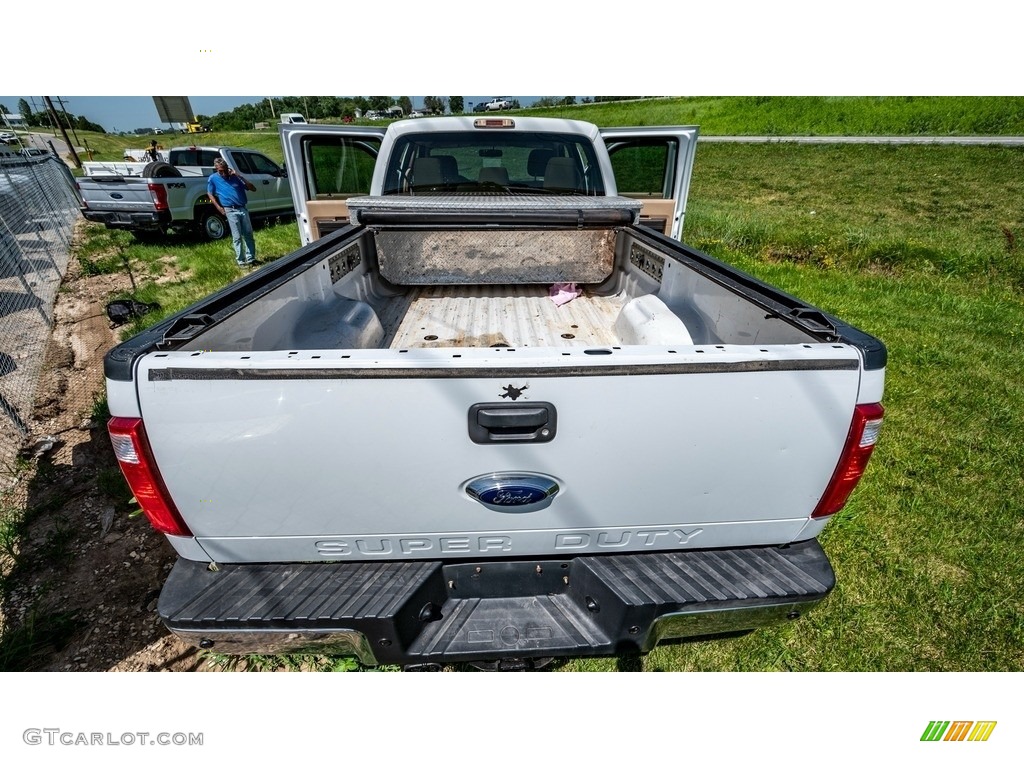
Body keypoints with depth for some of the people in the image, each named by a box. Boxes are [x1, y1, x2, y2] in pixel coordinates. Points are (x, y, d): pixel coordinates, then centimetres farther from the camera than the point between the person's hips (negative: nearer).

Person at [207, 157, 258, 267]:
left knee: (248, 234, 5)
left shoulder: (235, 177, 6)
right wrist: (220, 208, 0)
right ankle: (241, 261, 3)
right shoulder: (213, 178, 3)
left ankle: (251, 258, 13)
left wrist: (240, 176, -7)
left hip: (243, 208, 3)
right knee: (237, 237, -2)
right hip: (231, 211, -3)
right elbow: (211, 195, 11)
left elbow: (253, 189, 0)